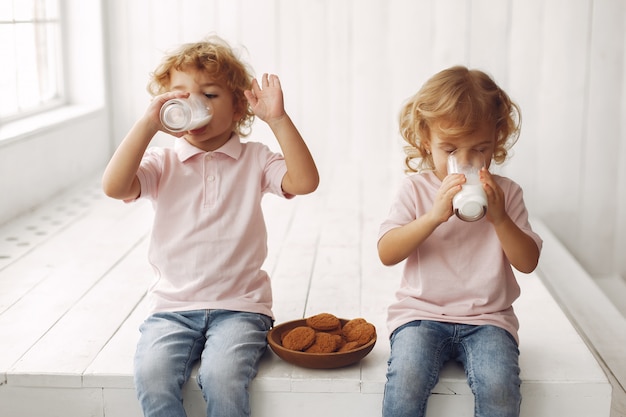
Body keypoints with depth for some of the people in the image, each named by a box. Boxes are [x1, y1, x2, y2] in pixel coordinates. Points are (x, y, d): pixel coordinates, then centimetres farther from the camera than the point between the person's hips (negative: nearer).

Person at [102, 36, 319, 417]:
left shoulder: (254, 160, 4)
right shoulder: (163, 163, 5)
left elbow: (305, 182, -13)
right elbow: (114, 187, -13)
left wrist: (278, 119, -19)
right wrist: (149, 123, -18)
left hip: (239, 306, -1)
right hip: (173, 306, 2)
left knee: (222, 376, -28)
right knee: (151, 373, -26)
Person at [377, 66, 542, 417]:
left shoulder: (505, 192, 5)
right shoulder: (416, 188, 1)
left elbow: (528, 262, 0)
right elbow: (387, 253, -10)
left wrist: (499, 217, -16)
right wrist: (434, 215, -23)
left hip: (487, 318, 1)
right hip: (422, 313, -1)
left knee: (500, 388, -25)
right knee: (405, 380, -28)